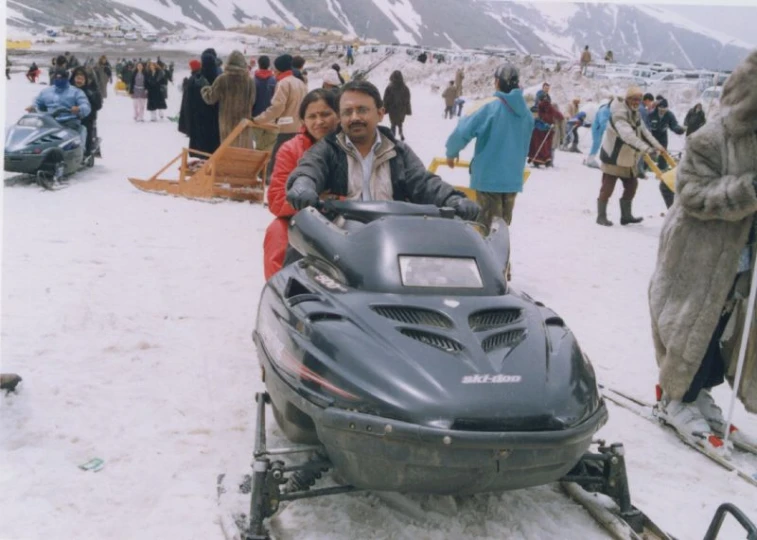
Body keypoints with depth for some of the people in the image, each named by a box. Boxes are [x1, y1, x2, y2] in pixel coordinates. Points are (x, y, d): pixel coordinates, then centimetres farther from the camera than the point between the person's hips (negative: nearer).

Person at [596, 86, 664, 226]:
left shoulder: (635, 113, 7)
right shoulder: (619, 114, -25)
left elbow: (644, 132, 10)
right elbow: (628, 135, -39)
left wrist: (657, 146, 2)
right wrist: (647, 148, -46)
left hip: (628, 158, 9)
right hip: (613, 157, -9)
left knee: (631, 185, 11)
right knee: (607, 188, -5)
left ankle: (626, 215, 21)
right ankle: (601, 216, 7)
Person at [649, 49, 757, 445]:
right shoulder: (711, 141, -18)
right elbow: (693, 194, -22)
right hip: (701, 256, -7)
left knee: (722, 327, 15)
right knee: (693, 328, 3)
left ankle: (699, 391, 32)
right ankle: (676, 398, 21)